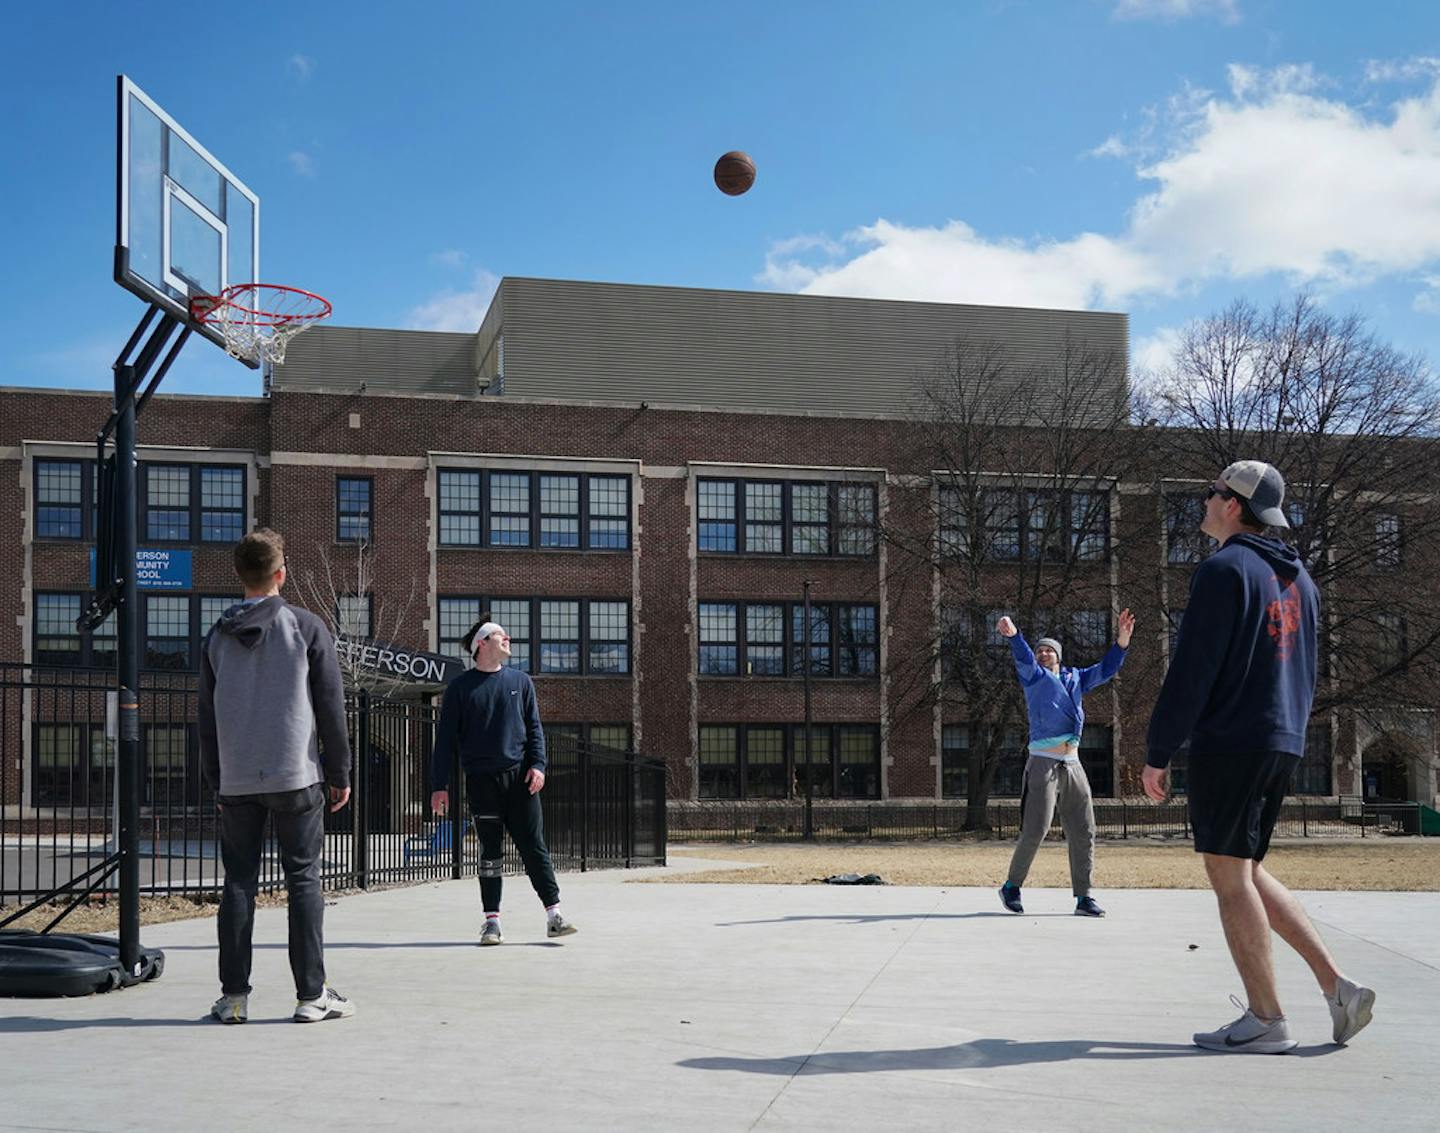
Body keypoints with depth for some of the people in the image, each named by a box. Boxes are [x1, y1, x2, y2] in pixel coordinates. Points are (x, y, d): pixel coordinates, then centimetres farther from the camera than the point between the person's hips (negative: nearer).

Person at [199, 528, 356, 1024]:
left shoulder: (218, 637, 7)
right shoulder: (307, 627, -3)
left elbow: (207, 718, 10)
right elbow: (331, 707, -3)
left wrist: (215, 781, 17)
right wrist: (339, 772, 4)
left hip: (236, 782, 3)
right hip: (296, 776, -3)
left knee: (238, 883, 8)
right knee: (304, 880, 2)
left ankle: (234, 995, 7)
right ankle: (312, 994, 1)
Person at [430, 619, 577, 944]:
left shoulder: (520, 681, 11)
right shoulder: (460, 687, 5)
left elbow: (534, 727, 11)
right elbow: (445, 738, 4)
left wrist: (537, 764, -5)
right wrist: (440, 785, -1)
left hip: (518, 776, 1)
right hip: (481, 780, -1)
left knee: (534, 846, -1)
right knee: (489, 850, 3)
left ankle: (554, 914, -1)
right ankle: (492, 920, 8)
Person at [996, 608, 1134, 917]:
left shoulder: (1075, 678, 21)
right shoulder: (1033, 676, 6)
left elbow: (1105, 670, 21)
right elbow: (1024, 658, -14)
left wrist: (1121, 641, 6)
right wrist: (1013, 634, -36)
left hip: (1073, 764, 6)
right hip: (1043, 762, -6)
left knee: (1083, 831, 4)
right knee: (1036, 828, -10)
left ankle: (1083, 898, 10)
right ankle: (1012, 886, 6)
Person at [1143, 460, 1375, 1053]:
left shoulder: (1225, 570, -11)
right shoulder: (1298, 577, 17)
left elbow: (1191, 671, -16)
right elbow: (1307, 671, 21)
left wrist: (1158, 753, -12)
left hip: (1229, 743, -9)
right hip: (1283, 744, 9)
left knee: (1230, 877, -2)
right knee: (1247, 874, 16)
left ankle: (1265, 1019, 1)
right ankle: (1336, 986, 9)